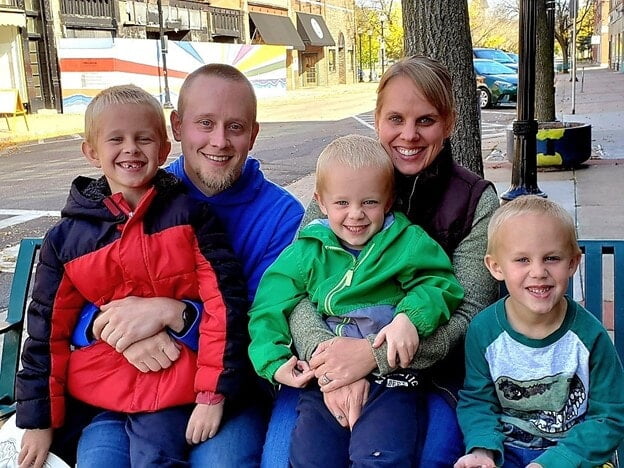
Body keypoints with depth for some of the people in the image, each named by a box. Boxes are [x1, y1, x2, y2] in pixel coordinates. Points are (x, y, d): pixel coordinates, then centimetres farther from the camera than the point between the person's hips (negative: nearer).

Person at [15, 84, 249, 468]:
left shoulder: (190, 216, -4)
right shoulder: (66, 239, 2)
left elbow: (224, 302, -8)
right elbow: (48, 330, 7)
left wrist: (213, 393, -11)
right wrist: (40, 419, 8)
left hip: (174, 394, -2)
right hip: (98, 398, 3)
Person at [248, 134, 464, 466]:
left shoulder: (407, 243, 4)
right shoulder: (307, 251, 9)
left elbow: (439, 284, -5)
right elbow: (269, 308, 8)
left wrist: (410, 317, -25)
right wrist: (273, 362, -5)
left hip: (390, 378, -2)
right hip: (323, 380, 3)